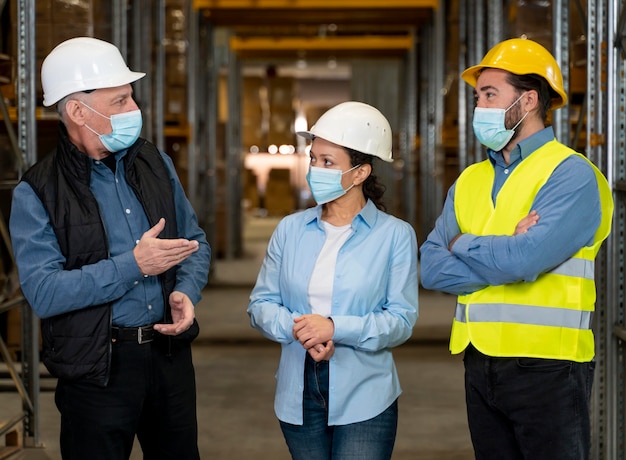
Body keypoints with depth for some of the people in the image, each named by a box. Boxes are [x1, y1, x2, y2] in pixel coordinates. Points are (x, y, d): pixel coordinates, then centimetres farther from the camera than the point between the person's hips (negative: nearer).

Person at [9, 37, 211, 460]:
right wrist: (134, 265, -23)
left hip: (170, 352, 5)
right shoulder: (37, 194, -11)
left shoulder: (155, 164, 6)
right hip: (97, 367, -5)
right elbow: (43, 293, -20)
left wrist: (186, 291, -8)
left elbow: (196, 243, 13)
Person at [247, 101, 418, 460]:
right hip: (299, 397, 3)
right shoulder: (291, 229, 5)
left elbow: (401, 321, -8)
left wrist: (335, 328, -20)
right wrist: (297, 329, -15)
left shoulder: (395, 235, -4)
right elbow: (261, 303, 5)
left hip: (364, 399, -3)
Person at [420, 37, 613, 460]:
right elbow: (431, 269, 1)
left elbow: (522, 260, -22)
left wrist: (463, 246, -5)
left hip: (547, 366, -6)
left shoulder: (571, 175, -9)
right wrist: (504, 255, -12)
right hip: (480, 363, 6)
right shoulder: (470, 181, 11)